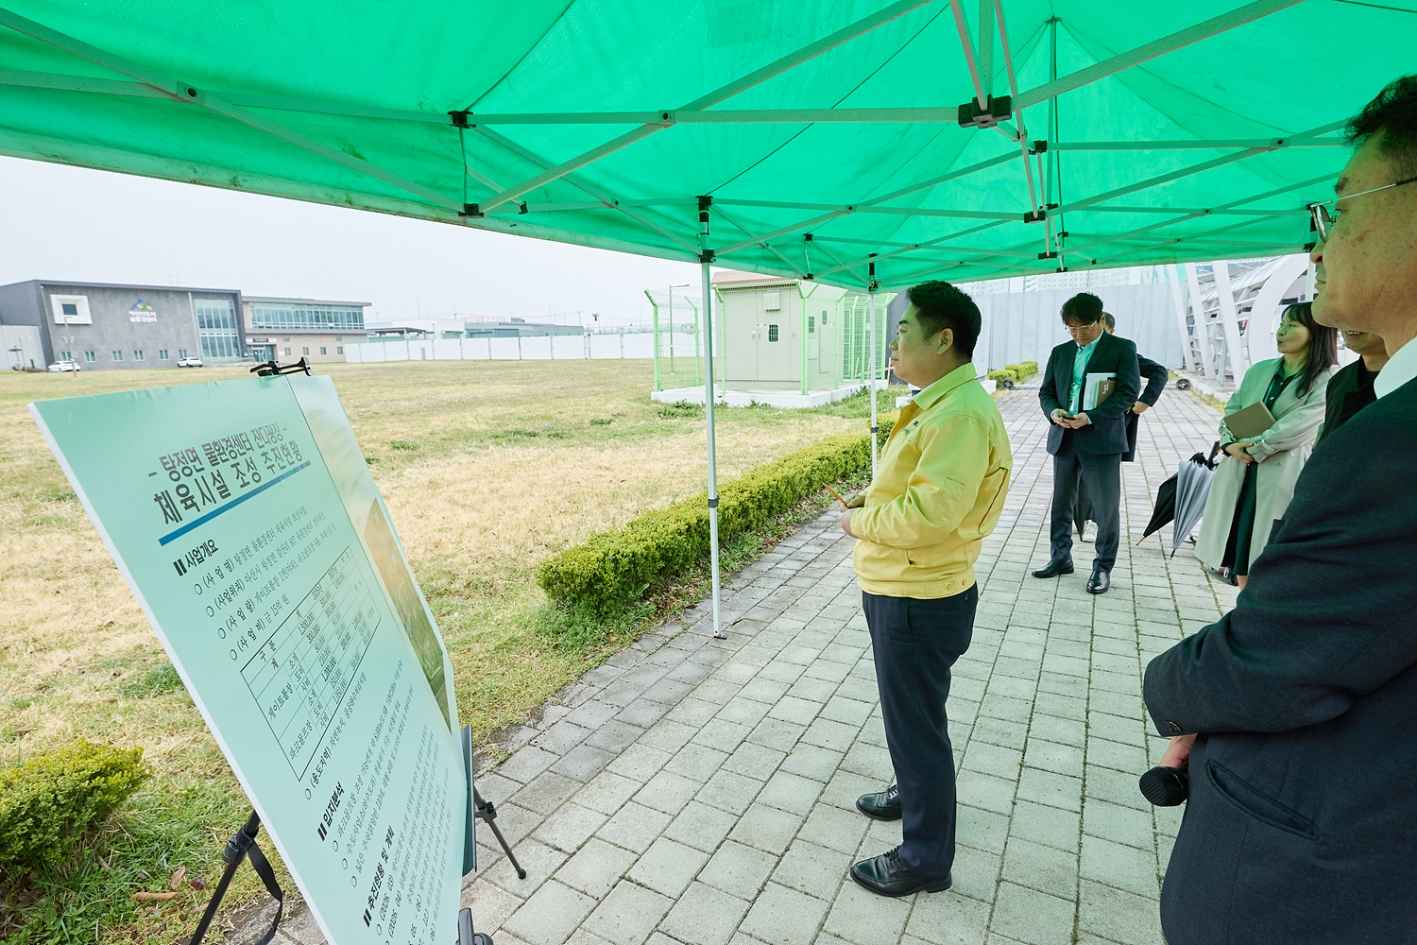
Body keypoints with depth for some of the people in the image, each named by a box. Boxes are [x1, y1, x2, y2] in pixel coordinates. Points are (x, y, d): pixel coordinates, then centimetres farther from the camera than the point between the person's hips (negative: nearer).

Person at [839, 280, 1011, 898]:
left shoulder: (961, 413, -24)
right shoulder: (939, 403, 8)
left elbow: (929, 513, -31)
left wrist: (860, 523, -16)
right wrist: (872, 499, 4)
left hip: (918, 601, -10)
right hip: (901, 590, 10)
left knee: (915, 724, 8)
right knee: (907, 714, 28)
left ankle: (925, 858, 29)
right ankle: (913, 794, 52)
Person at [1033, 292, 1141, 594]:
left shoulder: (1122, 348, -1)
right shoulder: (1060, 352, 11)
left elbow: (1129, 392, -9)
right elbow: (1046, 391, 12)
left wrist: (1090, 417, -22)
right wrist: (1053, 411, -11)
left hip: (1101, 439, -4)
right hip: (1064, 438, 5)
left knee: (1106, 507, 2)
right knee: (1061, 503, 13)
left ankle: (1103, 567, 15)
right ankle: (1060, 557, 27)